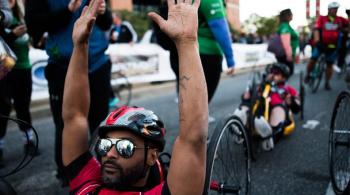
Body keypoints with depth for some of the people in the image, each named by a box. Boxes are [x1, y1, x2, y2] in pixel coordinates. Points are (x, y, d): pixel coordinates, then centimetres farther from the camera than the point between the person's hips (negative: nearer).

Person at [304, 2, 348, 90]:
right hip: (321, 44, -2)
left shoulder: (340, 20, 4)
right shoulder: (322, 18, -4)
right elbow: (316, 30, -13)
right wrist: (317, 41, -26)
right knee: (313, 60, -11)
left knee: (330, 64, 9)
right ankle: (308, 75, 15)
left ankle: (327, 83, 23)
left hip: (332, 46, 2)